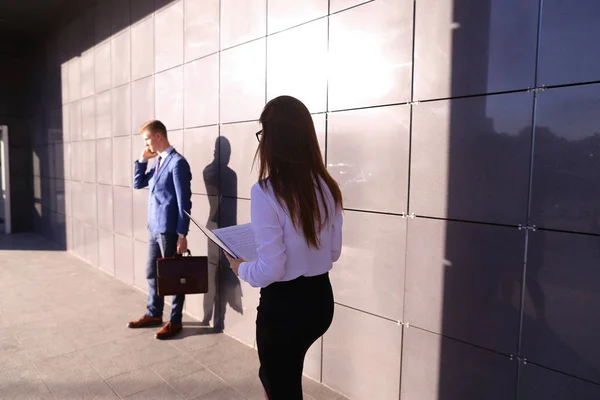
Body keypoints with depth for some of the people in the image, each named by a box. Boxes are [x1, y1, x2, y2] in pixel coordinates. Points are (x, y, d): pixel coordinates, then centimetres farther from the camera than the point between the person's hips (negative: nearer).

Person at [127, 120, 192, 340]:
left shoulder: (177, 162, -14)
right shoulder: (158, 163, 12)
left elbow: (184, 201, -18)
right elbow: (138, 184, 21)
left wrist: (182, 234, -19)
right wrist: (142, 160, 7)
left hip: (169, 230, -9)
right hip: (155, 229, 9)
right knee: (152, 273, 19)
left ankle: (175, 321, 18)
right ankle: (153, 314, 35)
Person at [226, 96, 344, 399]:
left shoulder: (266, 192, -22)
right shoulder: (327, 187, -2)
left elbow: (270, 269, -21)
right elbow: (334, 251, 6)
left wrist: (241, 268, -2)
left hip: (284, 306, -7)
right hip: (321, 298, 7)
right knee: (274, 373, 31)